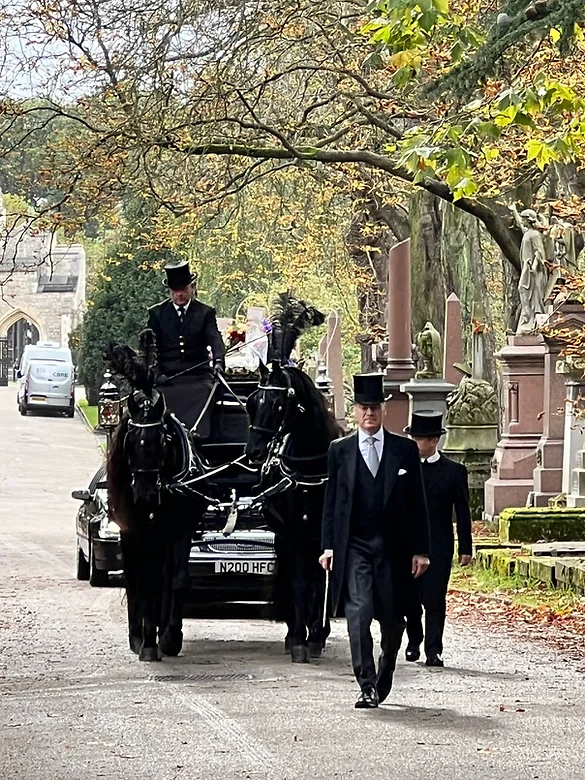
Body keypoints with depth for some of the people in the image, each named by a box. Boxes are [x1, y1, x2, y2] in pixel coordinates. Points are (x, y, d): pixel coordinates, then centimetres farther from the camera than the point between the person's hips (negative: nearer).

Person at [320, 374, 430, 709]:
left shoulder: (405, 449, 6)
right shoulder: (340, 451, 7)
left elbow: (417, 503, 5)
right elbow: (332, 502, 8)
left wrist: (420, 550, 0)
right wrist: (329, 546, 0)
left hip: (393, 547, 1)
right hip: (354, 547, -1)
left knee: (392, 619, 7)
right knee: (359, 613, -15)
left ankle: (384, 680, 30)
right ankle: (367, 686, -15)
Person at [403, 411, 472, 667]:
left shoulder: (454, 471, 3)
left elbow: (463, 512, 4)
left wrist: (465, 549, 0)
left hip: (439, 547, -2)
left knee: (435, 598, -7)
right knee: (410, 598, 8)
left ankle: (433, 650, -5)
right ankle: (414, 641, 28)